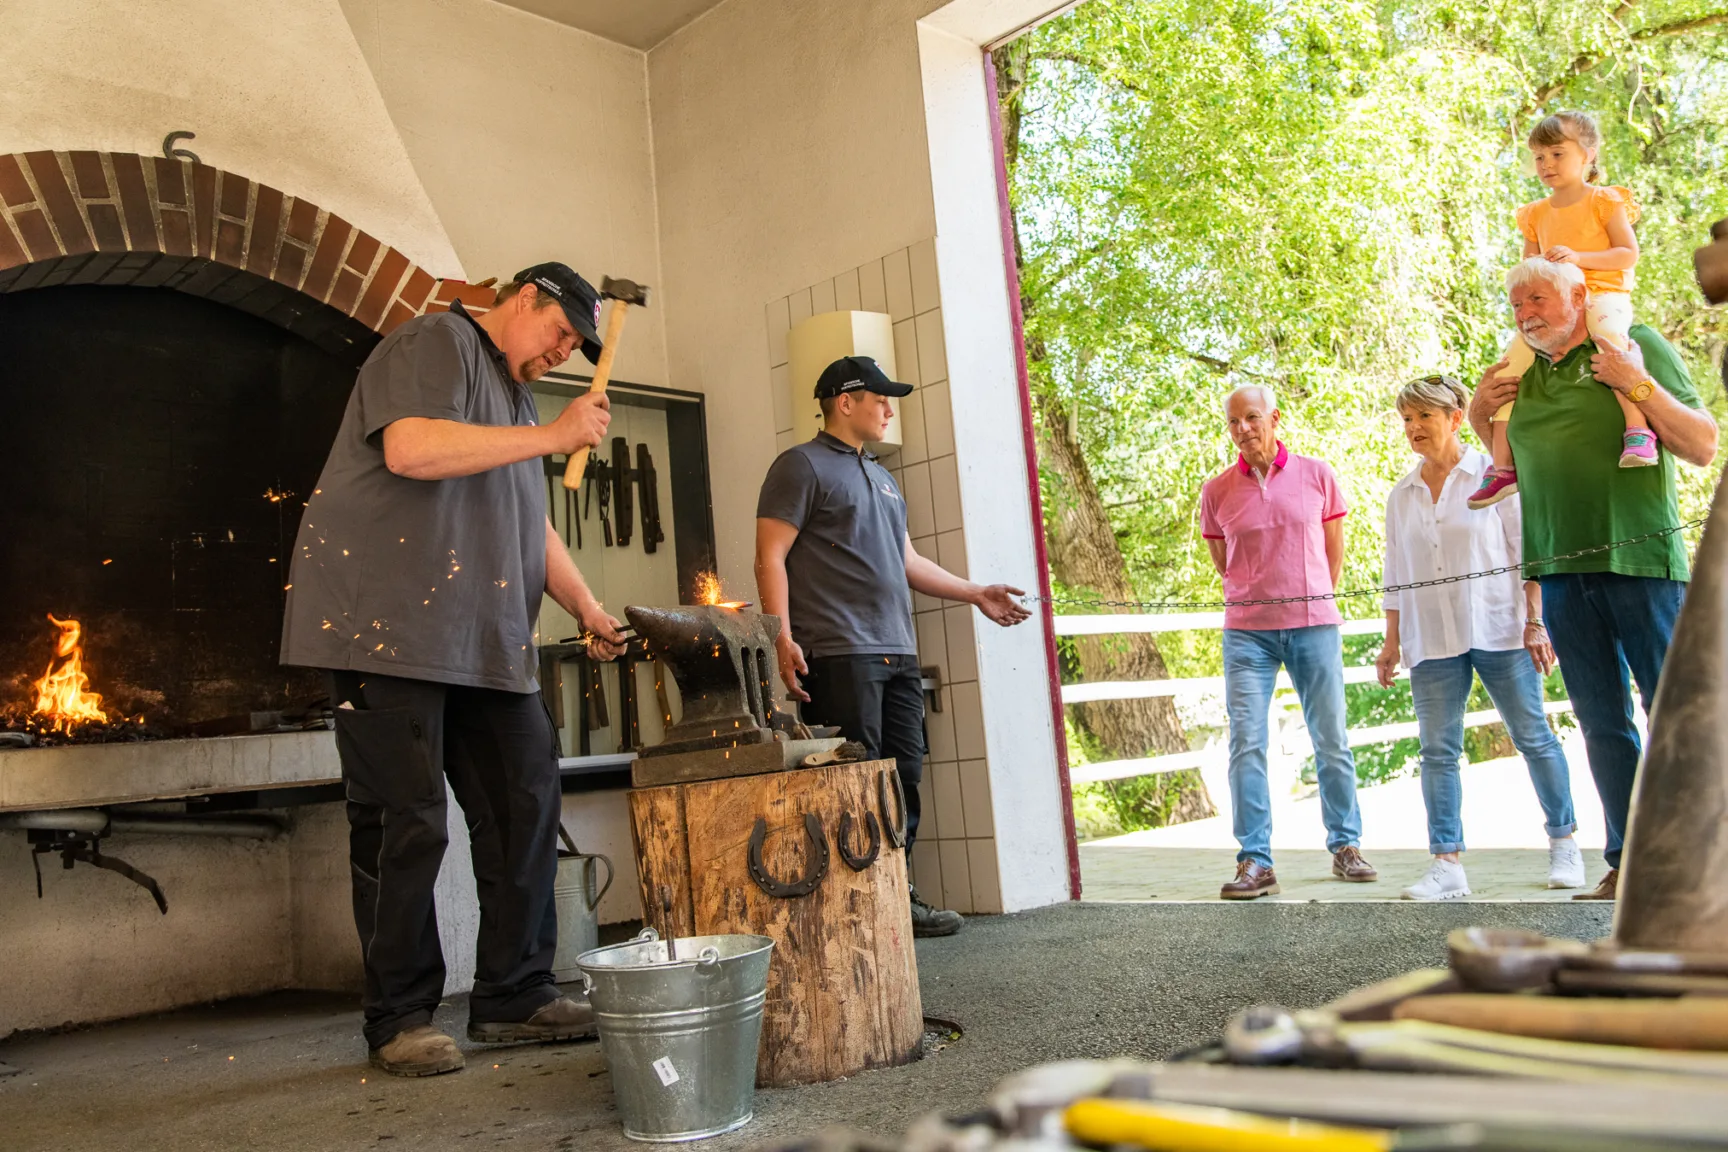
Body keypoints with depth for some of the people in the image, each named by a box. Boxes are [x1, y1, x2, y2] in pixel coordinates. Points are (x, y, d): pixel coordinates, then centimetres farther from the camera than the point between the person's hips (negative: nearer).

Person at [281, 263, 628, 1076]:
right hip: (391, 628, -9)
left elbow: (531, 527, 27)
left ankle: (514, 996, 15)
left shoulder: (513, 396, 25)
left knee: (524, 806, 5)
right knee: (406, 823, -5)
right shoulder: (438, 344, -3)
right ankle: (399, 1021, 8)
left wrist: (587, 609, 16)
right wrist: (554, 437, -15)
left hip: (486, 643, 9)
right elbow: (409, 449, -21)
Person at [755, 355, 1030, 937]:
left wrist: (976, 594, 25)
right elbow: (770, 557, -9)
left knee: (903, 779, 8)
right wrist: (783, 639, -19)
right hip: (839, 652, -8)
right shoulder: (802, 465, 0)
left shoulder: (881, 477, 25)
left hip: (897, 652, 8)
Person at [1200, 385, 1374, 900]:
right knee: (1246, 743, -6)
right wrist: (1259, 599, 11)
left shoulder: (1317, 475, 3)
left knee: (1332, 740, 6)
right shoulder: (1217, 491, 3)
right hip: (1247, 631, 0)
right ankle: (1254, 862, -1)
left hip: (1314, 625, 0)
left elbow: (1334, 550, 12)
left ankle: (1346, 847, 21)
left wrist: (1312, 602, 12)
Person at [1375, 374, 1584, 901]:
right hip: (1431, 640, 3)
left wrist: (1535, 622, -7)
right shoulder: (1401, 496, 13)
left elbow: (1526, 551, -1)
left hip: (1497, 629, -3)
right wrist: (1392, 640, 11)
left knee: (1532, 737, 5)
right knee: (1437, 749, -2)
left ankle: (1563, 843, 21)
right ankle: (1446, 863, -1)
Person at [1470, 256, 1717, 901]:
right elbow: (1514, 467, 27)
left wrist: (1637, 384, -13)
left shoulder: (1637, 345, 1)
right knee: (1603, 724, 7)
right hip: (1562, 570, 5)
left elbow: (1703, 448, -4)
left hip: (1639, 560, -5)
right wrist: (1480, 418, 11)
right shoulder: (1521, 376, 15)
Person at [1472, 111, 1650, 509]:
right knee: (1512, 358, -13)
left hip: (1604, 294, -5)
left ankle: (1638, 429, -41)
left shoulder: (1605, 200, 2)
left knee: (1609, 332, -39)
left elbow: (1629, 253, -5)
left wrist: (1578, 257, -19)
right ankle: (1502, 466, -10)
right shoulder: (1537, 214, 17)